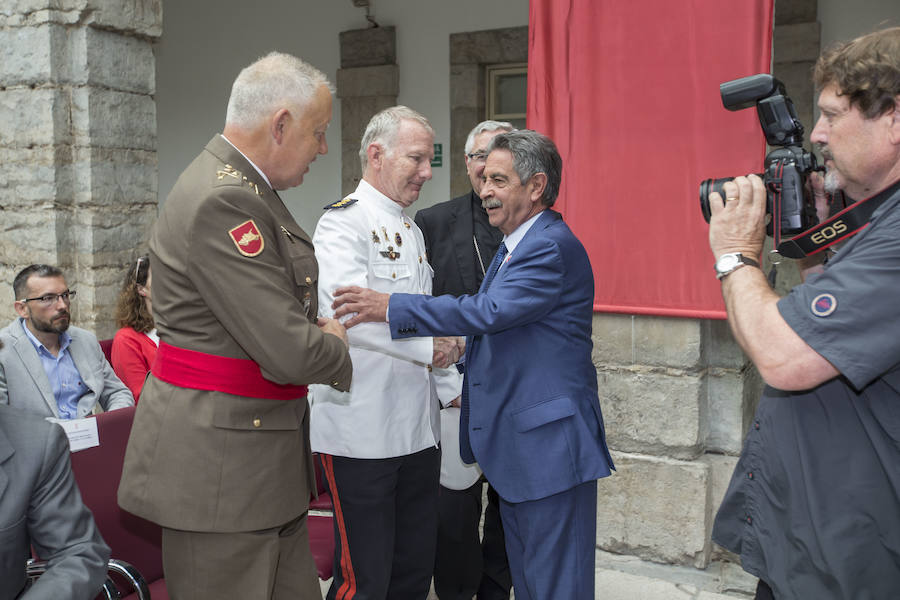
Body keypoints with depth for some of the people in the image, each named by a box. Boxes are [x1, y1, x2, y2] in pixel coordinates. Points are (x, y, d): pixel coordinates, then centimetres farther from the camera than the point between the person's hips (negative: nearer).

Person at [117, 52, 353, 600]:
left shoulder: (242, 187, 12)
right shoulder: (222, 201, -22)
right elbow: (288, 352, -24)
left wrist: (316, 329, 2)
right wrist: (335, 346, -3)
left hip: (267, 457, 10)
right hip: (218, 462, -10)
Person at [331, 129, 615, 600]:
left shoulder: (554, 247, -17)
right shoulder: (511, 247, 17)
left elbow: (488, 312, -26)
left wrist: (391, 308, -23)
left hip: (550, 445, -10)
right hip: (512, 444, 10)